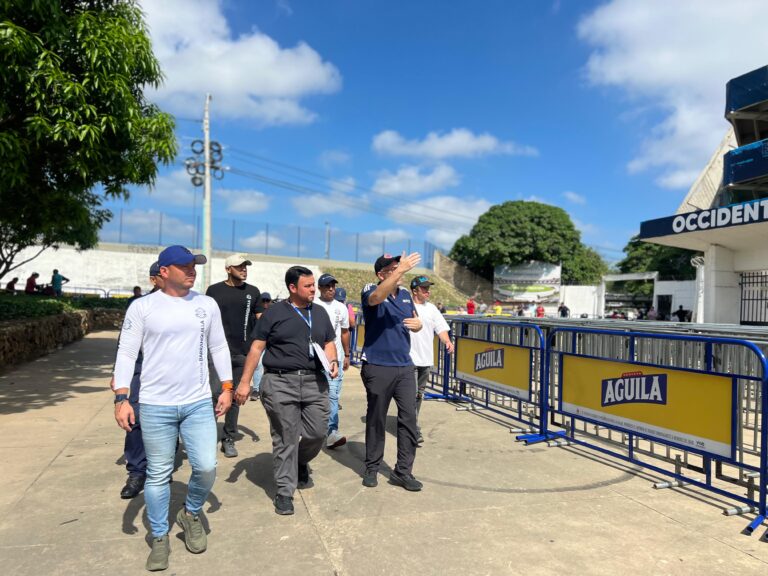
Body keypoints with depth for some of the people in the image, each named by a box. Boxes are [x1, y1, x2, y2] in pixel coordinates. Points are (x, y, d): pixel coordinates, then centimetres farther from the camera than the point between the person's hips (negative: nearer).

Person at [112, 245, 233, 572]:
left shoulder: (207, 305, 4)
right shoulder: (142, 307, -4)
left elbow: (219, 348, 10)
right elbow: (126, 353, -4)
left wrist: (227, 388, 7)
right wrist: (121, 398, -11)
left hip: (199, 403, 2)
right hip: (155, 406, -2)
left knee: (206, 467, -2)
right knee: (158, 475, 9)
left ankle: (191, 514, 28)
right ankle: (159, 539, 28)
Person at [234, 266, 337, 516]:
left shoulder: (320, 313, 14)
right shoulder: (274, 313, 0)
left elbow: (329, 343, 21)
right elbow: (256, 348, 0)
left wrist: (333, 361, -1)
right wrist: (245, 382, -4)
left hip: (315, 382, 4)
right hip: (280, 383, -4)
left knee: (318, 433, 3)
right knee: (285, 439, 1)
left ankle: (301, 463, 36)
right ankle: (284, 491, 16)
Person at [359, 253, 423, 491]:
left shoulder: (405, 294, 10)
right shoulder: (371, 290, -8)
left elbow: (416, 321, 19)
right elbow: (377, 297, -33)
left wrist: (418, 323, -6)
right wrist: (401, 269, -39)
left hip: (404, 366, 5)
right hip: (378, 367, -5)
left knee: (409, 418, 3)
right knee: (376, 419, 8)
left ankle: (403, 471, 14)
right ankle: (371, 468, 24)